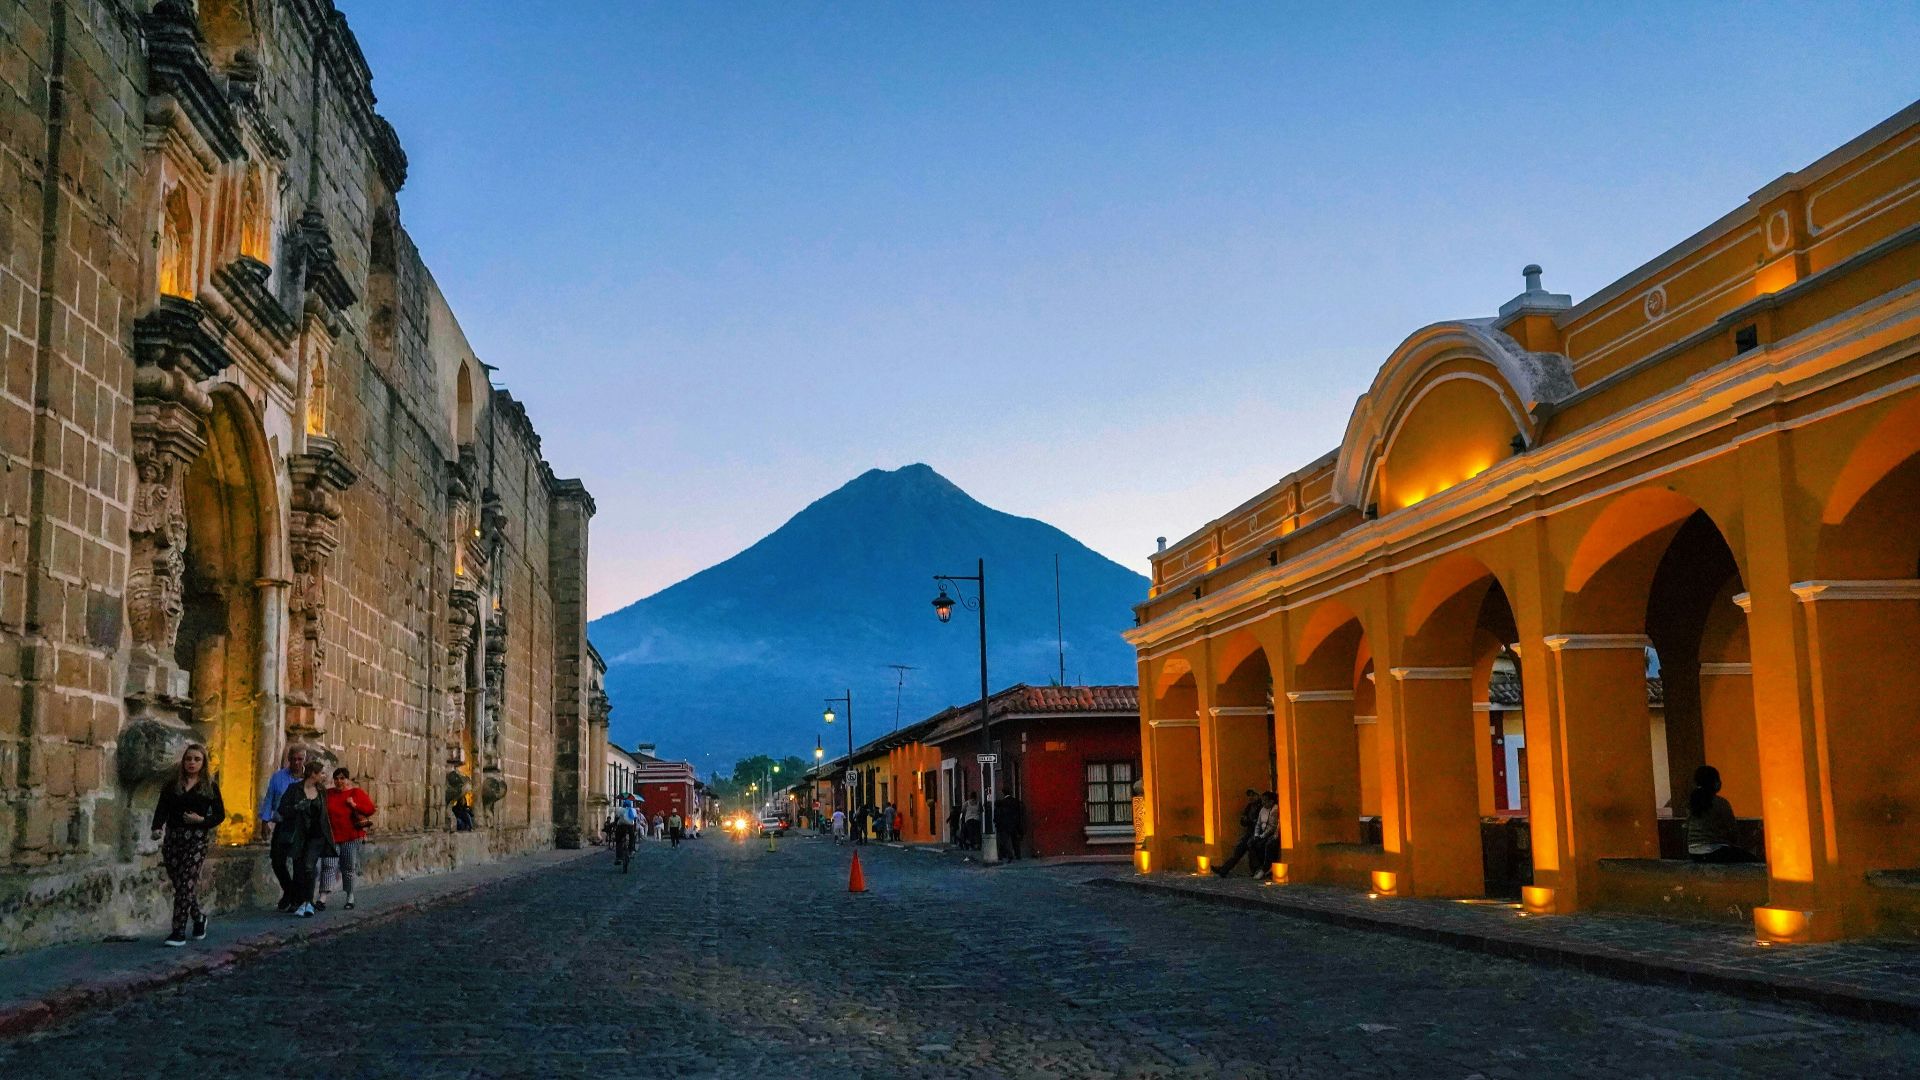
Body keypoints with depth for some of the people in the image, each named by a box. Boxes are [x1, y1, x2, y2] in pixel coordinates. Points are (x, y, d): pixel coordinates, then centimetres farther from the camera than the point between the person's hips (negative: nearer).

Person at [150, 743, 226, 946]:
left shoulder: (210, 787, 6)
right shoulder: (172, 785, 11)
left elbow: (220, 815, 6)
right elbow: (161, 809, 2)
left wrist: (202, 820, -12)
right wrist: (157, 828, -16)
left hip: (197, 839, -3)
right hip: (172, 838, 3)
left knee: (186, 884, -9)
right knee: (178, 884, 6)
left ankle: (179, 932, -7)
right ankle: (198, 916, 31)